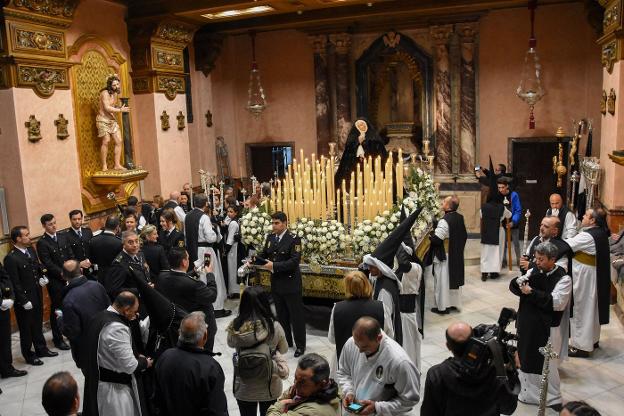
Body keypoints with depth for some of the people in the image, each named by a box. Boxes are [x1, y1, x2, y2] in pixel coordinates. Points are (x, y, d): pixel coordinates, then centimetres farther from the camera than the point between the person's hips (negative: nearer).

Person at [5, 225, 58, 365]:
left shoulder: (30, 250, 3)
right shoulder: (11, 258, -21)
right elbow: (14, 283, -19)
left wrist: (42, 278, 0)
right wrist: (24, 301, -17)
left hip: (37, 295, 7)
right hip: (24, 300, -7)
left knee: (38, 324, 21)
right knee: (26, 328, 10)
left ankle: (41, 349, 36)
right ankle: (28, 355, 25)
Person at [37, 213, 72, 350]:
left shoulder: (62, 237, 7)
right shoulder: (42, 243, -10)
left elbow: (70, 255, 9)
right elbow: (47, 263, -14)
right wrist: (62, 273, -18)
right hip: (55, 281, -5)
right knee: (56, 309, 6)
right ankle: (58, 339, 18)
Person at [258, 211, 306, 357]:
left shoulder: (294, 239, -14)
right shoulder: (270, 237, 6)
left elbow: (294, 261, -22)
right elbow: (264, 254, 11)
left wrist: (274, 266, -28)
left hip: (291, 283, -6)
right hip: (276, 283, 6)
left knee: (296, 315, 5)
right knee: (281, 314, 17)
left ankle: (300, 345, 18)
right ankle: (286, 341, 32)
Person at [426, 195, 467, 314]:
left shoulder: (445, 221, -25)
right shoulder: (460, 218, 1)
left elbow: (436, 239, -25)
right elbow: (464, 236, 12)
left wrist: (429, 234, -7)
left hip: (444, 256, -8)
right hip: (457, 255, 8)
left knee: (443, 281, 3)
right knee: (455, 278, 17)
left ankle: (442, 306, 12)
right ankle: (454, 303, 28)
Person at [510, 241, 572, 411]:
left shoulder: (563, 278, -12)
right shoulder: (533, 271, 3)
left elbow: (556, 302, -23)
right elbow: (513, 285, 4)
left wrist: (531, 292, -23)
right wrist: (519, 281, -18)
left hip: (547, 328, -5)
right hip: (527, 323, 5)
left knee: (547, 364, 5)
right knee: (526, 357, 16)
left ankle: (553, 397, 23)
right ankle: (529, 392, 34)